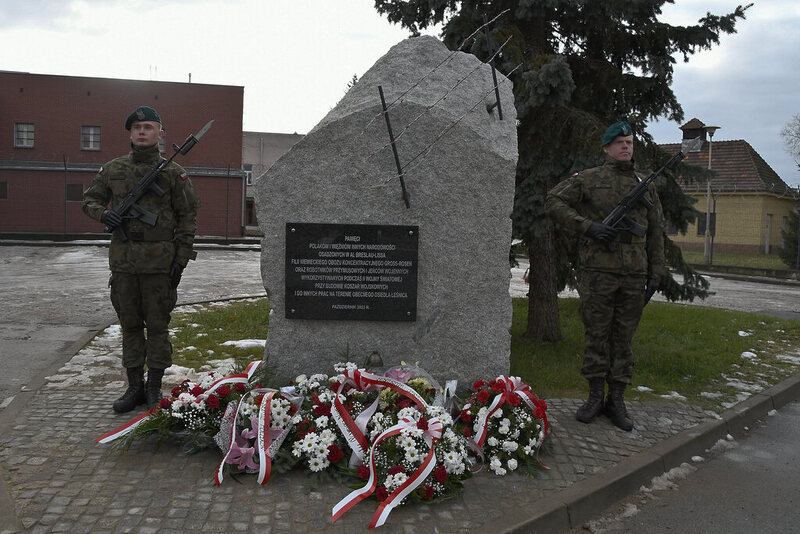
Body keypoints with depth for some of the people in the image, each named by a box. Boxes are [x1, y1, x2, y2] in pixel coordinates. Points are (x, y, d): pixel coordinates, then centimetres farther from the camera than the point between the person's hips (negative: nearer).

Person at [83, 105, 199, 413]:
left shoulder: (174, 173, 0)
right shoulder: (112, 169, 9)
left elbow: (188, 217, 0)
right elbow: (90, 200, 19)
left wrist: (181, 258, -6)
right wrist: (104, 214, -5)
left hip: (159, 262, -3)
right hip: (123, 260, 3)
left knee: (157, 325, 3)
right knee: (129, 325, 10)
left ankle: (154, 388, 15)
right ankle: (134, 387, 21)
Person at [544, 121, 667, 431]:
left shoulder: (645, 186, 16)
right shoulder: (589, 179, 5)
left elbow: (656, 232, 18)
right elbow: (553, 202, -1)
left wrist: (656, 274, 11)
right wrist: (587, 226, -12)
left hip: (634, 276, 3)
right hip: (598, 272, -3)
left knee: (624, 338, 7)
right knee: (596, 334, 2)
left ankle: (617, 401, 16)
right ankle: (595, 397, 14)